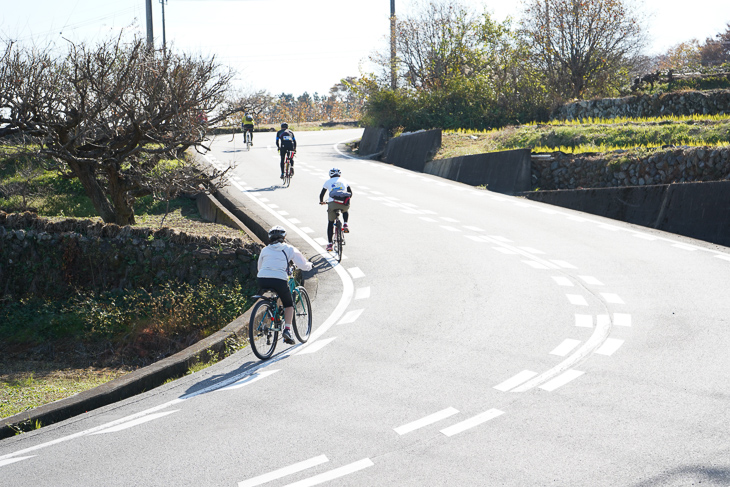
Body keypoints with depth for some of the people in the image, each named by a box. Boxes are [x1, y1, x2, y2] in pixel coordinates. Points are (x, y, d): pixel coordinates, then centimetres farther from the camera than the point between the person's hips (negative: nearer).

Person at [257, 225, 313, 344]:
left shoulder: (265, 249, 20)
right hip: (279, 280, -3)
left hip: (262, 280, 3)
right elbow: (303, 265, 11)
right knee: (288, 304, 16)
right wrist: (309, 265, 33)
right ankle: (287, 329, 0)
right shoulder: (289, 249, 13)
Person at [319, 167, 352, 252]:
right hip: (344, 203, 1)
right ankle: (345, 224, 14)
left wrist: (322, 202, 42)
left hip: (332, 203, -1)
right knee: (346, 210, 39)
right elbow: (350, 193, 27)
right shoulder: (343, 180, 23)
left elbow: (321, 195, 21)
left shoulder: (328, 182, 19)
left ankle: (329, 244, 10)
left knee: (330, 223, 17)